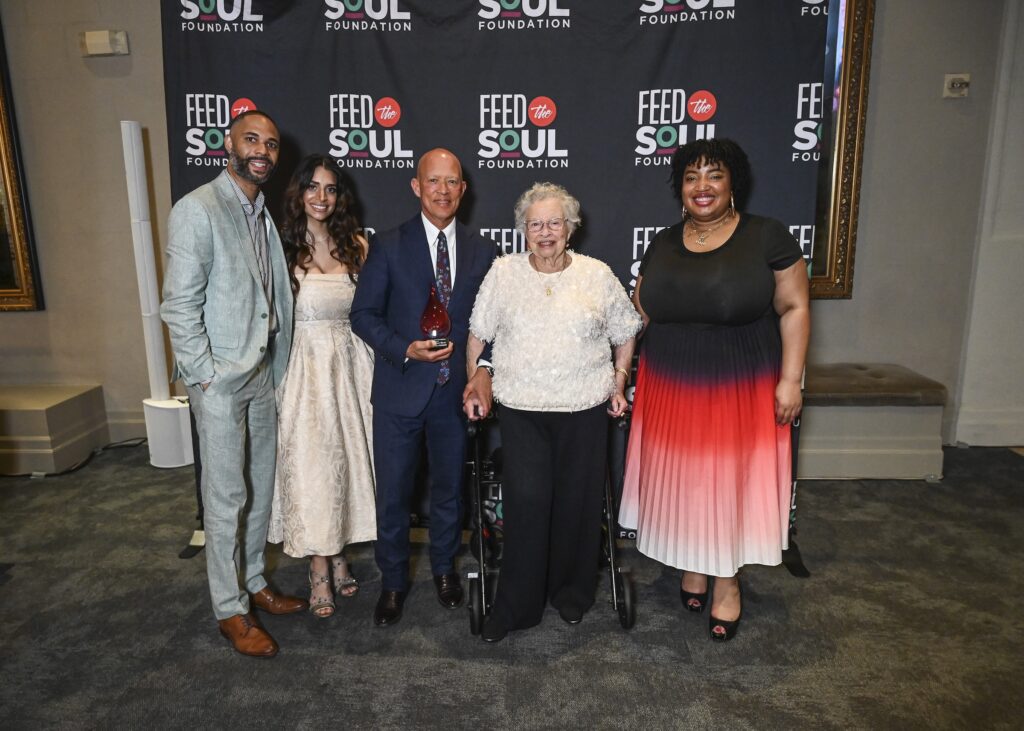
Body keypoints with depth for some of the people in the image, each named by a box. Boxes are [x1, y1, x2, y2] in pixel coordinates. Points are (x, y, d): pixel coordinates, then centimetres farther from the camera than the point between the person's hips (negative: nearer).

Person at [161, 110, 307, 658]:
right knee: (227, 497, 3)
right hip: (220, 378, -7)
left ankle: (253, 583, 33)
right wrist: (205, 375, -16)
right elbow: (179, 305, -15)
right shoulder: (197, 209, -12)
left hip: (263, 373, 7)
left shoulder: (265, 213, 11)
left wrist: (276, 366, 9)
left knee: (260, 489, 16)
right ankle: (230, 610, 19)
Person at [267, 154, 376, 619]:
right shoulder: (283, 246, -3)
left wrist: (373, 367, 3)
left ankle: (338, 555, 28)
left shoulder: (356, 245, 5)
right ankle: (320, 570, 16)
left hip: (350, 364, 3)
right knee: (310, 463, 1)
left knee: (347, 457, 10)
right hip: (304, 365, -3)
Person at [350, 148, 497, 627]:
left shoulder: (482, 251, 4)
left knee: (449, 487, 17)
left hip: (457, 390, 2)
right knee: (393, 492, 8)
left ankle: (444, 567, 40)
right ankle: (393, 580, 30)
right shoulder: (388, 246, -3)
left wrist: (484, 372, -10)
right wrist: (406, 349, -19)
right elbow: (363, 314, -4)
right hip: (400, 389, -2)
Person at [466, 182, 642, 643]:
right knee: (525, 502, -4)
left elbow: (624, 334, 13)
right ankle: (515, 605, 13)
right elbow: (478, 333, 8)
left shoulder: (597, 275, 2)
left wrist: (619, 383, 7)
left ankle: (571, 593, 31)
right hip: (521, 409, 0)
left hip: (585, 409, 1)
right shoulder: (503, 272, 2)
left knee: (577, 502, 9)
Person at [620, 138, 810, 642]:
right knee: (681, 479, 13)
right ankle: (692, 566, 34)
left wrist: (790, 379, -13)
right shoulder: (663, 245, 5)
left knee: (732, 481, 7)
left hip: (741, 390, -3)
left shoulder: (767, 237, -6)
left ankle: (728, 582, 27)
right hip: (672, 389, 4)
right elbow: (638, 314, 10)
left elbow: (793, 308, -7)